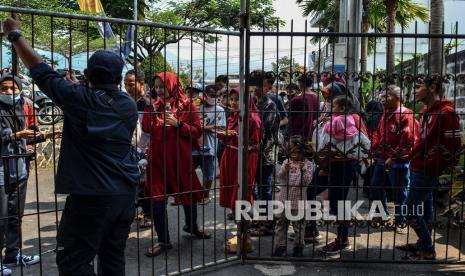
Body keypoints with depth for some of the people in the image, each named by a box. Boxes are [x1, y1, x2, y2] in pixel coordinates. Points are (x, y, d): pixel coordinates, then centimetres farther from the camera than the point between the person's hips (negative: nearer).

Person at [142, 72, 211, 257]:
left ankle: (192, 226, 41)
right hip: (158, 157, 2)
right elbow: (146, 129, -3)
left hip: (180, 157, -2)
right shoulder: (155, 105, 7)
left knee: (188, 193, 14)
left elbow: (197, 131, -5)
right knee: (157, 198, -1)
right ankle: (163, 241, 11)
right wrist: (149, 107, -10)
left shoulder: (187, 105, -3)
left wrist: (178, 124, -17)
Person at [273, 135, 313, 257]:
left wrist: (303, 170, -27)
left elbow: (307, 181, -13)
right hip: (284, 199, 3)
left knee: (299, 225, 8)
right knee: (281, 224, 10)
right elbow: (280, 178, -4)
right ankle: (280, 246, 22)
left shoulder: (308, 164, -4)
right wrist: (285, 170, -23)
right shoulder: (286, 162, 4)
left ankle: (298, 247, 22)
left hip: (298, 201, -3)